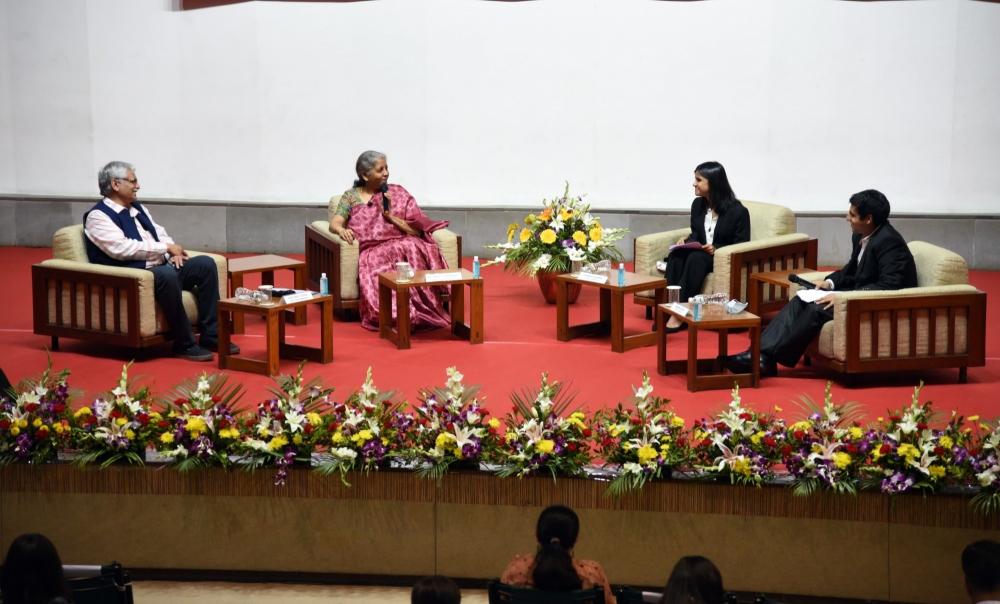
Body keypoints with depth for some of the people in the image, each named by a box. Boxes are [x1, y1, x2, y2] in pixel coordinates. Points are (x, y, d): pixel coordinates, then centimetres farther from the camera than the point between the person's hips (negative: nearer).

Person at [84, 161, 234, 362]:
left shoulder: (138, 208, 19)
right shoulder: (98, 216, -7)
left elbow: (160, 234, 22)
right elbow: (122, 248, -20)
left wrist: (173, 251, -3)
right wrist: (166, 248, -14)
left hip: (161, 267, 9)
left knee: (205, 263, -6)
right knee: (167, 275, -37)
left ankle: (211, 335, -6)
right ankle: (184, 344, -25)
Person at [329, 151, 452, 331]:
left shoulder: (398, 193, 17)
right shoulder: (350, 196, 15)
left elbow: (417, 230, 9)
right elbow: (334, 223, 1)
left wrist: (390, 216, -4)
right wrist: (342, 230, -23)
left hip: (403, 244, 1)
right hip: (373, 251, -1)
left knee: (411, 249, -36)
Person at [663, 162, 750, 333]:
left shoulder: (737, 211, -10)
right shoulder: (698, 204, 9)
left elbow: (741, 244, -8)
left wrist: (717, 248, -24)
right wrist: (686, 241, -4)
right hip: (701, 253, 6)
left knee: (696, 258, -36)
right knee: (676, 254, -27)